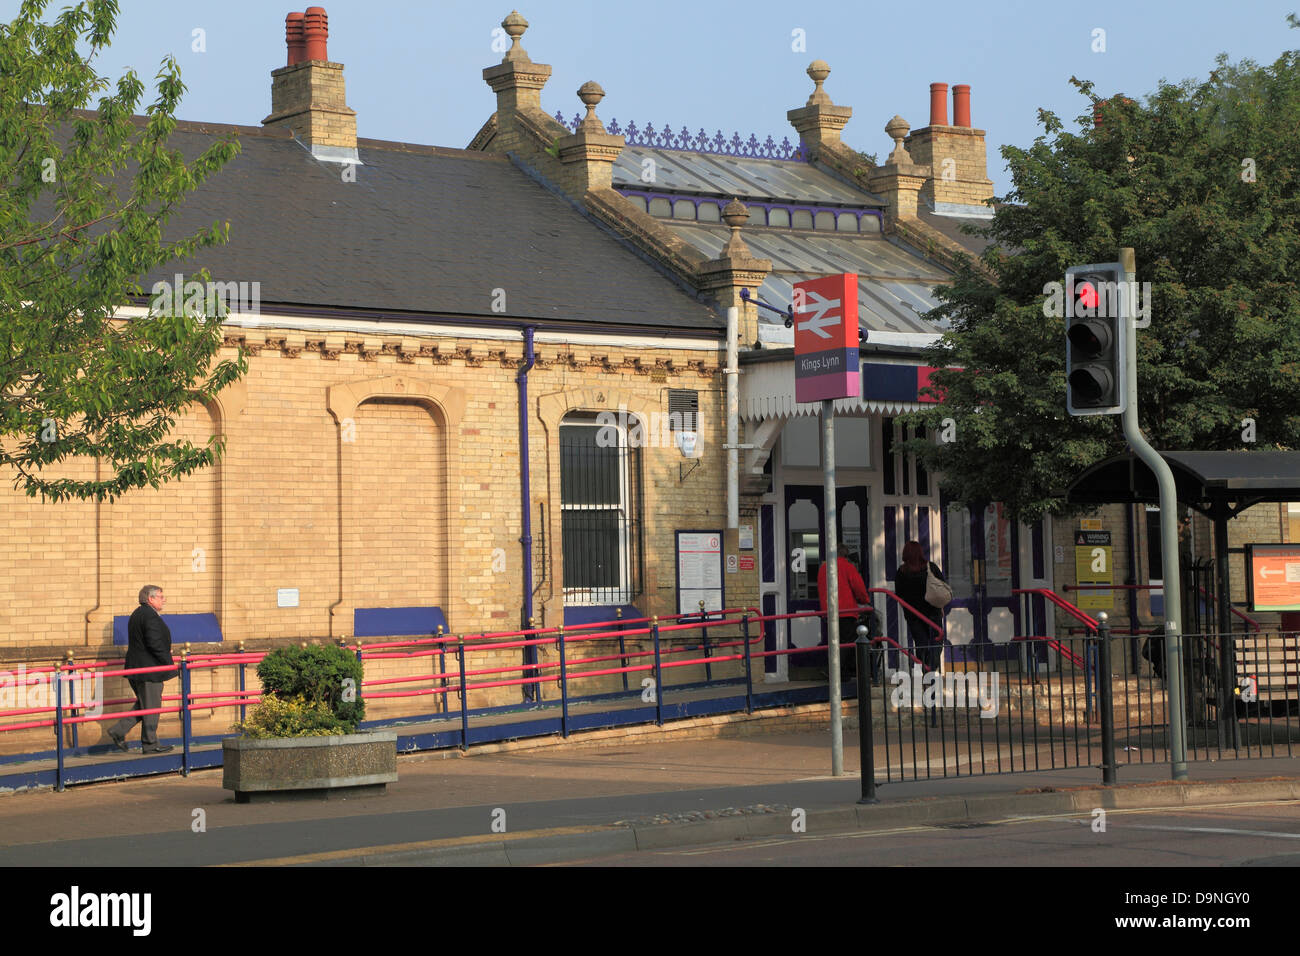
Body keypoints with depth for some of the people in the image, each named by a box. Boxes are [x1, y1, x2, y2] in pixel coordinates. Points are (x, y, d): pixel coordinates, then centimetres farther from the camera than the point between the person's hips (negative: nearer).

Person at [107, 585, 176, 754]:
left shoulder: (138, 614, 15)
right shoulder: (150, 616, -17)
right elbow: (155, 644, -23)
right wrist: (168, 663, -14)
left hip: (136, 668, 10)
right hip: (149, 670, -10)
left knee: (143, 705, 18)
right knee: (151, 707, -1)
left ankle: (118, 731, 12)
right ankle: (150, 744, 6)